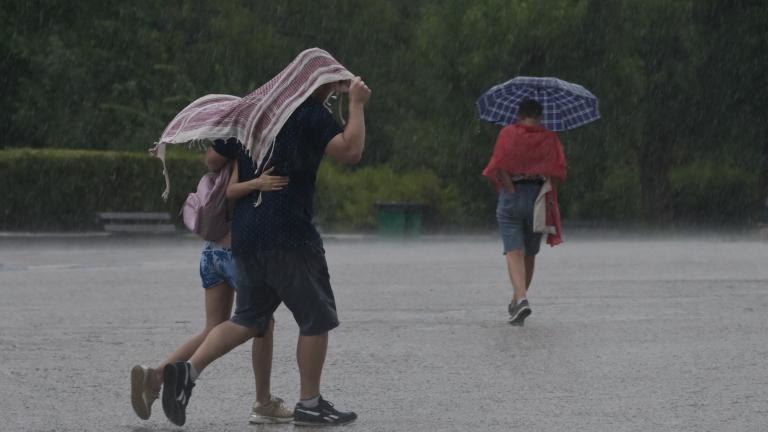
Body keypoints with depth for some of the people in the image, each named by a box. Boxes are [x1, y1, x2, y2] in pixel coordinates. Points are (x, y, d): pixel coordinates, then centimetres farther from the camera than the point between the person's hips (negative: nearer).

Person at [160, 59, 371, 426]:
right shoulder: (310, 114, -7)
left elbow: (214, 159, 22)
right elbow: (351, 150, -18)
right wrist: (357, 104, -8)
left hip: (244, 237, 7)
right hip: (288, 235, -7)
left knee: (249, 318, 12)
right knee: (316, 319, 5)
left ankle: (188, 370, -7)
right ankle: (309, 405, 8)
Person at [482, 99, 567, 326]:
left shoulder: (507, 133, 0)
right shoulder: (550, 138, 5)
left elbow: (500, 166, -12)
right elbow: (559, 168, -6)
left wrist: (511, 189, -6)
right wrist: (545, 184, 7)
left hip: (511, 196, -2)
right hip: (538, 198, 2)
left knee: (514, 252, -7)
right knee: (530, 254, 16)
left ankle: (521, 299, -26)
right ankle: (517, 301, 27)